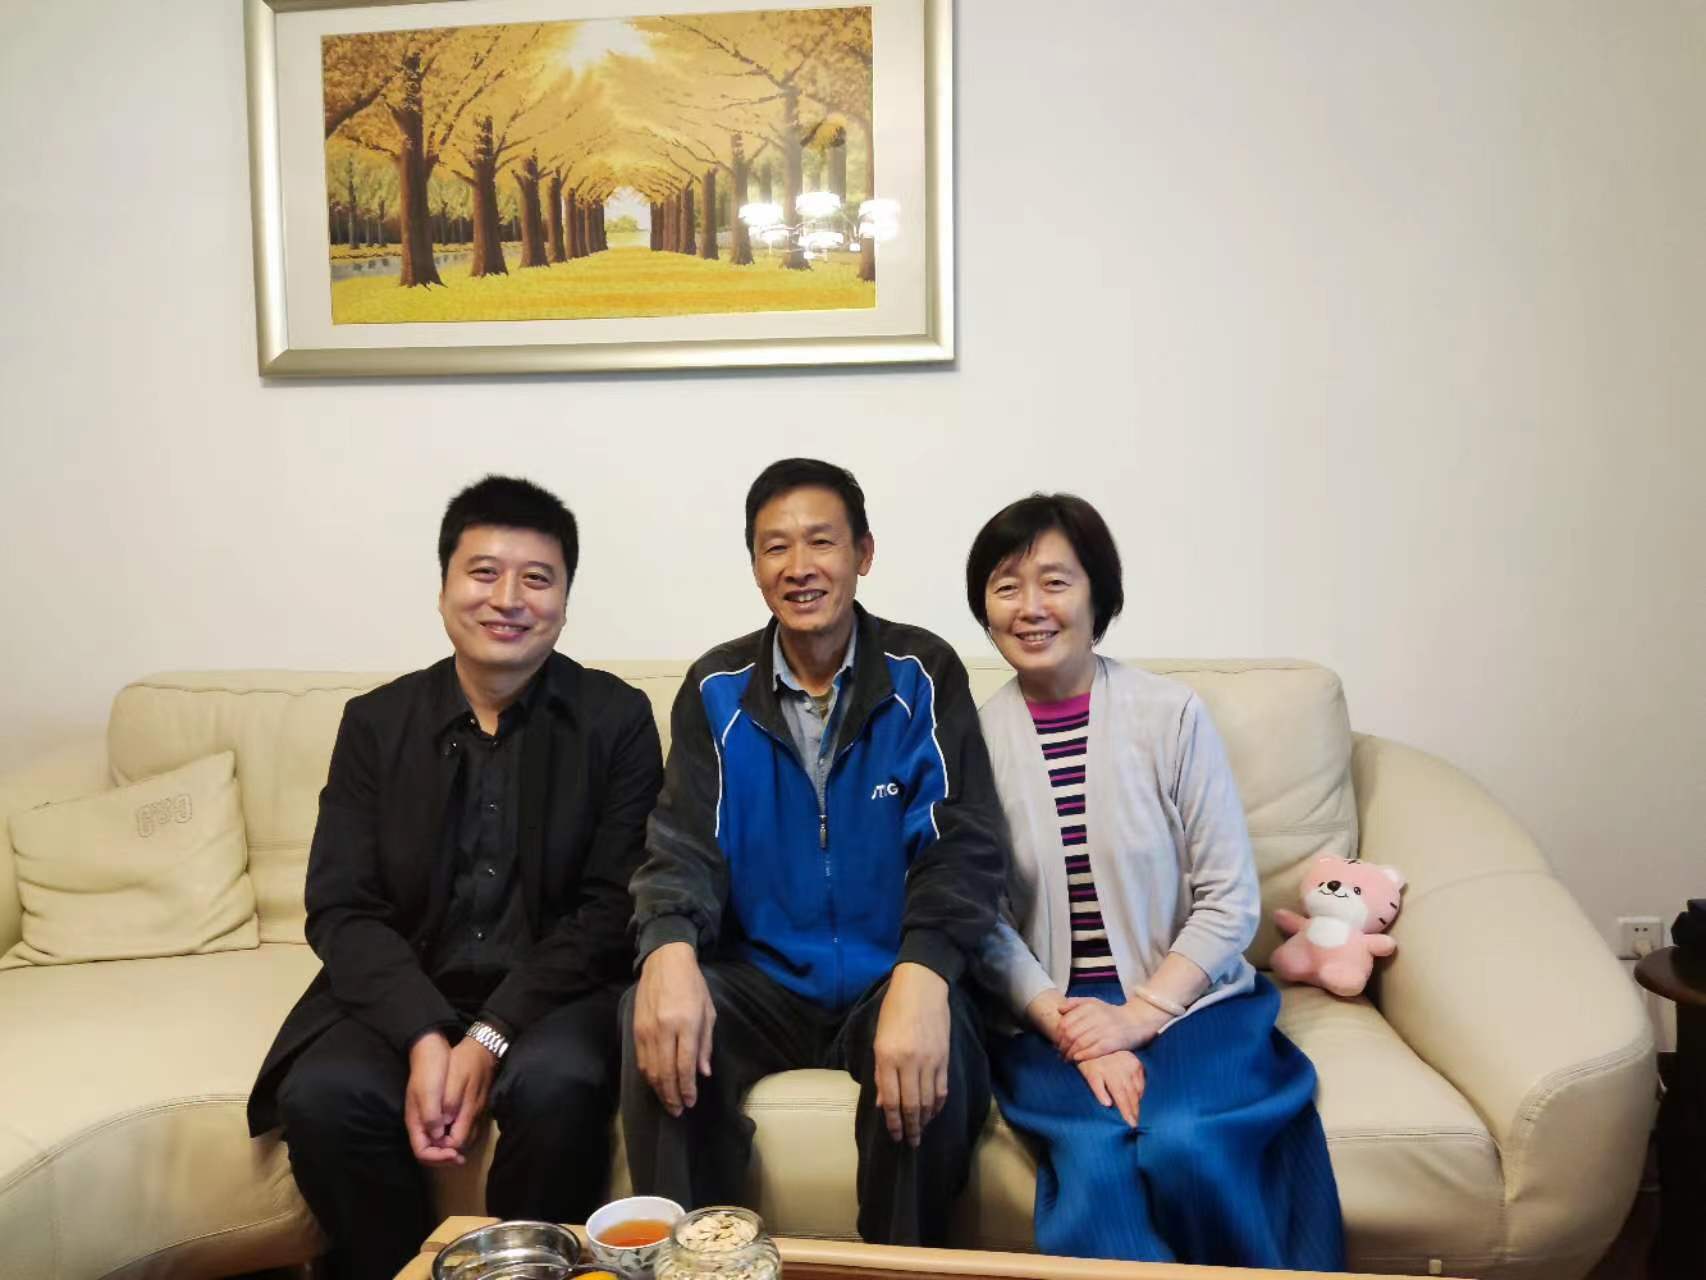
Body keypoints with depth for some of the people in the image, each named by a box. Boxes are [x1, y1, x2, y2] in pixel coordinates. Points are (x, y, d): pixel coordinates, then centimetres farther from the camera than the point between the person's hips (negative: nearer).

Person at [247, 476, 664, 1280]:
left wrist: (489, 1037, -19)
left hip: (556, 993, -2)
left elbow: (611, 909, -8)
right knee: (321, 1096, -25)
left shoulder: (617, 718, -3)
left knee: (555, 1086, -31)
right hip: (407, 995, 2)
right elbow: (341, 909, -2)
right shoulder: (376, 722, 4)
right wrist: (425, 1036, -19)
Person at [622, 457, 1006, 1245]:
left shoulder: (924, 674, -5)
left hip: (887, 979, -1)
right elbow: (684, 846, -5)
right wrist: (669, 947, -30)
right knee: (654, 1024, -28)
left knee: (933, 1054, -33)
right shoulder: (716, 689, 2)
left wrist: (922, 974, -34)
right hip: (759, 979, 2)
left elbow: (962, 847, -12)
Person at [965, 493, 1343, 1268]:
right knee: (1097, 1163, -28)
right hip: (1051, 1016, 0)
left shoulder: (1171, 715, -5)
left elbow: (1232, 901, -4)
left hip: (1185, 1000, 0)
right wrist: (1073, 1033, -14)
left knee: (1181, 1145, -27)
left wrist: (1140, 1015, -14)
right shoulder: (975, 736, -1)